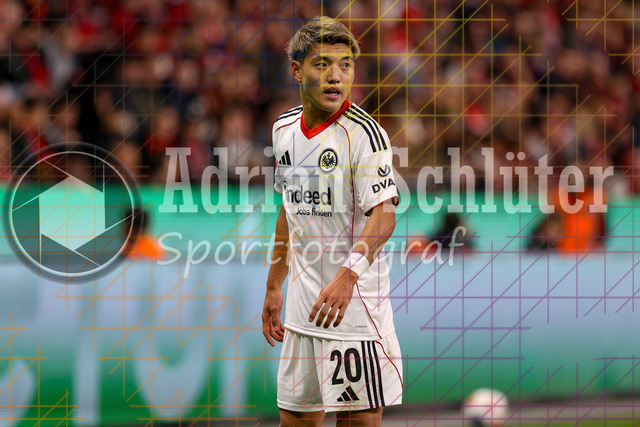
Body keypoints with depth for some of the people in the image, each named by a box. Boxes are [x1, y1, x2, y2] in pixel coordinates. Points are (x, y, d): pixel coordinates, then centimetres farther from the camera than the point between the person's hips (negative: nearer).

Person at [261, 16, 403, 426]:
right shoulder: (285, 129, 10)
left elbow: (383, 216, -21)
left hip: (354, 301, -6)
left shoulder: (364, 132, -12)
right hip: (302, 303, 6)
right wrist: (274, 287, 23)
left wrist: (348, 275, -37)